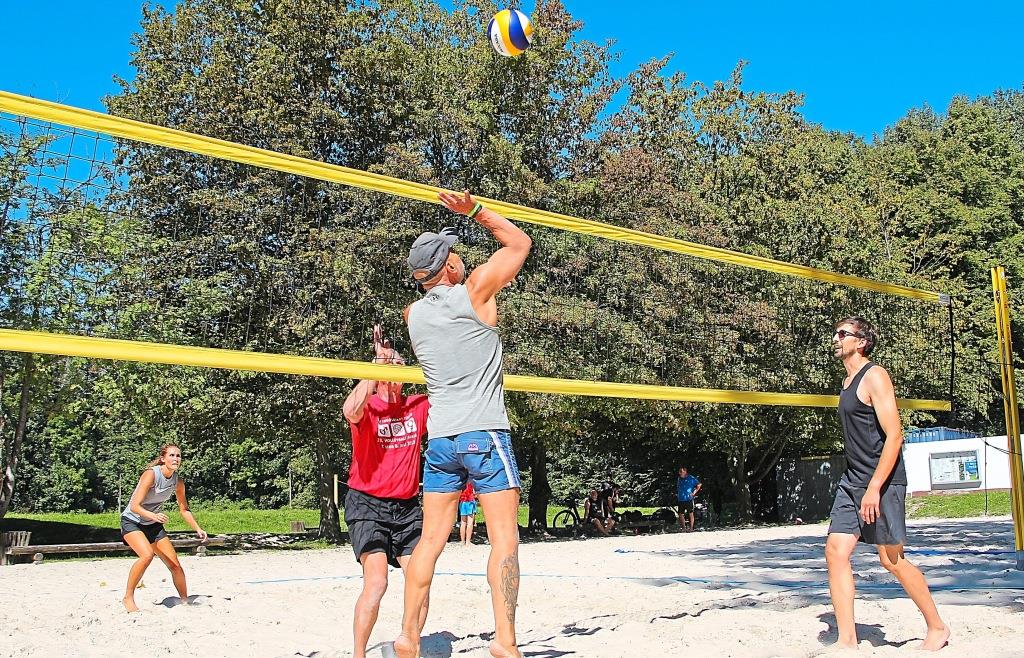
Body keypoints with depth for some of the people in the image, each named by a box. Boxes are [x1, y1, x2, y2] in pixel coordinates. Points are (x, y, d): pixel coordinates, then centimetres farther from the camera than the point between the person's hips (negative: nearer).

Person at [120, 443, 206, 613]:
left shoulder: (178, 481, -6)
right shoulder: (151, 474, -25)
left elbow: (184, 509, 9)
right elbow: (134, 506, -29)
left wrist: (198, 529, 0)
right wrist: (153, 515, -46)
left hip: (153, 525, 6)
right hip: (132, 521, -6)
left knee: (175, 565, 1)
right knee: (147, 555, -32)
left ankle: (185, 600, 20)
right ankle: (128, 598, -17)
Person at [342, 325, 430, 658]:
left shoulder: (418, 406, 5)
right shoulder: (368, 407, -10)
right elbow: (350, 411, -33)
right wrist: (377, 362, -28)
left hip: (407, 507, 5)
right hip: (368, 505, -5)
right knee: (376, 581, -19)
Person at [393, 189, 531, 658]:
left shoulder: (413, 314, 9)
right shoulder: (473, 291, -5)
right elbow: (520, 243, 7)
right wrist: (475, 211, 10)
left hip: (439, 439, 6)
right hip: (484, 433, -5)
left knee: (431, 539, 9)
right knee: (504, 540, -5)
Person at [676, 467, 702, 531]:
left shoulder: (691, 478, -5)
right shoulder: (679, 479, 12)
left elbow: (699, 485, -1)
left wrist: (694, 492, -5)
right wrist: (676, 494, 12)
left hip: (688, 499, -6)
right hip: (681, 499, 6)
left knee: (691, 514, 1)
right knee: (681, 514, 5)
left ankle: (691, 528, 5)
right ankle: (684, 528, 14)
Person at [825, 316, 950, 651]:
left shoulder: (874, 376, -10)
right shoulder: (848, 381, 17)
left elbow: (894, 436, -17)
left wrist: (874, 488, -23)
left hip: (882, 481, -8)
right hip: (852, 480, 8)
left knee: (891, 559, 1)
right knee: (835, 551, -3)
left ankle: (937, 628, 21)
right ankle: (847, 640, -1)